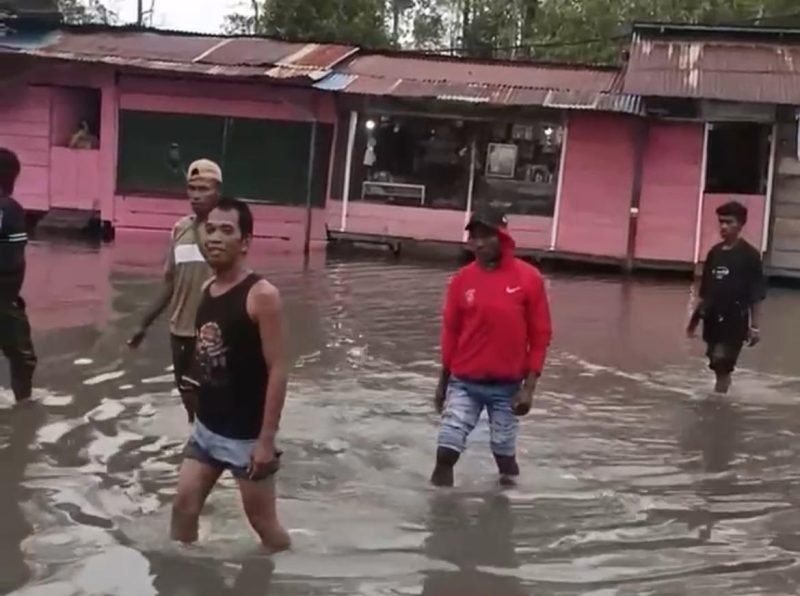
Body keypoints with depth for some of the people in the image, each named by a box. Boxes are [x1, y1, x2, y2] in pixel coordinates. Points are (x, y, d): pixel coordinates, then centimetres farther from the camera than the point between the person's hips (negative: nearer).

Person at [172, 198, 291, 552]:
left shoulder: (262, 295, -18)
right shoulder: (207, 289, 5)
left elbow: (278, 370, -19)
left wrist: (267, 440, -20)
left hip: (247, 435, -7)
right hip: (206, 427, 7)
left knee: (263, 523, 7)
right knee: (183, 507, 8)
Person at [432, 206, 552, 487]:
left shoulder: (529, 278, -8)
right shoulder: (462, 279, -1)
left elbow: (541, 335, -4)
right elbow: (450, 332, 8)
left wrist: (529, 386, -8)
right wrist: (443, 381, 11)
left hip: (508, 386, -1)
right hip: (464, 383, 2)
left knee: (504, 451, 11)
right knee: (446, 448, -4)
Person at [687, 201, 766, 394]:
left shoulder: (749, 255, -8)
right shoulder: (714, 252, 8)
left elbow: (756, 295, -9)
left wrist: (754, 325, -12)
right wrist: (695, 317, 14)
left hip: (734, 319, -6)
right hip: (713, 317, 6)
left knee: (723, 366, -8)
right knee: (718, 367, 15)